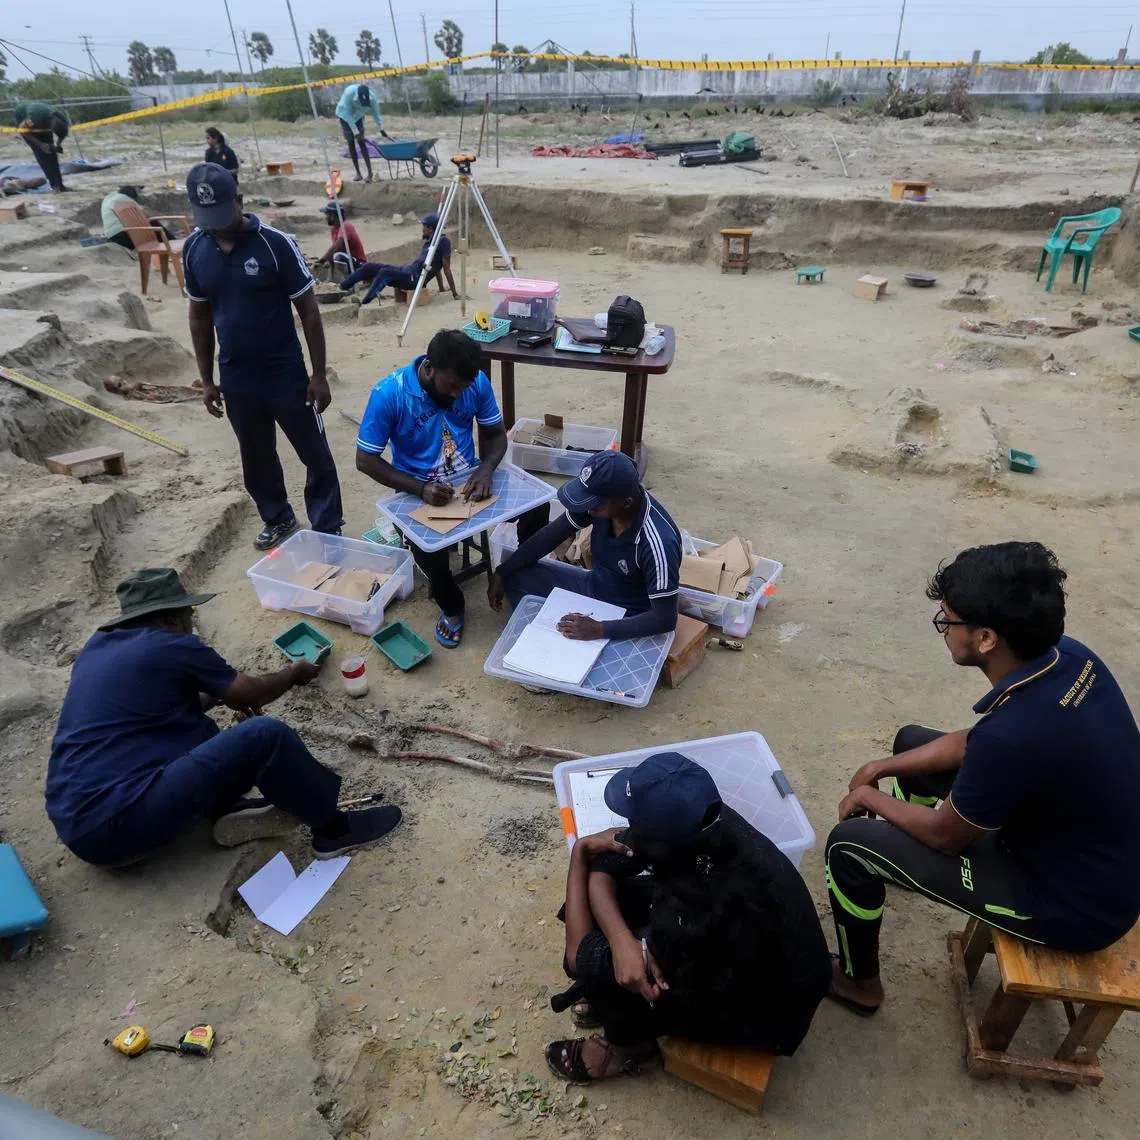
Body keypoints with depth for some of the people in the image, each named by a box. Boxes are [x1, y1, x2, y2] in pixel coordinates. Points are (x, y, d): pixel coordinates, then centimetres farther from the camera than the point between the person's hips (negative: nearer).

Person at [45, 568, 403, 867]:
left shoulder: (96, 648, 16)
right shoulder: (172, 646, -7)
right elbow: (252, 693, 7)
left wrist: (215, 696, 25)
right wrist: (294, 673, 25)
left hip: (76, 823, 9)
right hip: (118, 821, -9)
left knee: (197, 729, 23)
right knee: (266, 735, -15)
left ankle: (230, 812, 6)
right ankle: (333, 830, 2)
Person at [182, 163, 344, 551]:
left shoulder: (275, 243, -14)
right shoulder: (193, 250, -1)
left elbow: (308, 311, -9)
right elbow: (199, 316, 9)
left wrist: (319, 375, -10)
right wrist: (207, 380, 8)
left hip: (286, 374, -4)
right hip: (235, 379, 4)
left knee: (316, 456, 4)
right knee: (256, 458, 17)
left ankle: (328, 530, 20)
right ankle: (277, 519, 38)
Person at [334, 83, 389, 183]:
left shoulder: (371, 96, -29)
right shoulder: (349, 93, -37)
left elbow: (376, 113, -13)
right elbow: (348, 115, -30)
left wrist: (382, 131, -9)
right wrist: (356, 133, -31)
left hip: (358, 115, 2)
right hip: (345, 114, -2)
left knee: (361, 142, -9)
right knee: (351, 143, -3)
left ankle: (370, 172, -13)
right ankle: (358, 172, 2)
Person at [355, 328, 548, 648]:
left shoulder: (477, 382, -11)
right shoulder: (388, 394, -21)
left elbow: (496, 434, 2)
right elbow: (366, 460, -14)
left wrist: (485, 469, -21)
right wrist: (421, 488, -27)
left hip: (469, 477, 3)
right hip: (420, 490, -3)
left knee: (537, 505, -18)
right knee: (429, 547, -32)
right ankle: (451, 606, 3)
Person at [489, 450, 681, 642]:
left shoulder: (659, 541, -35)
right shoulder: (598, 497, -18)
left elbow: (666, 619, -31)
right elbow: (550, 535, -4)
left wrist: (599, 630, -35)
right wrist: (501, 573, -4)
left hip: (629, 619, -6)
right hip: (594, 586, 7)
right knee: (516, 575, -1)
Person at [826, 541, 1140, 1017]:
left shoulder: (1014, 735, -38)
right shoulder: (1067, 656, -13)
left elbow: (944, 833, -18)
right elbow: (973, 742, 4)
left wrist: (871, 797, -1)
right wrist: (884, 767, 3)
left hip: (1073, 903, -8)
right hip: (1096, 856, 8)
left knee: (849, 844, -7)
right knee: (913, 742, 16)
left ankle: (858, 981, 21)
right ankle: (891, 867, 43)